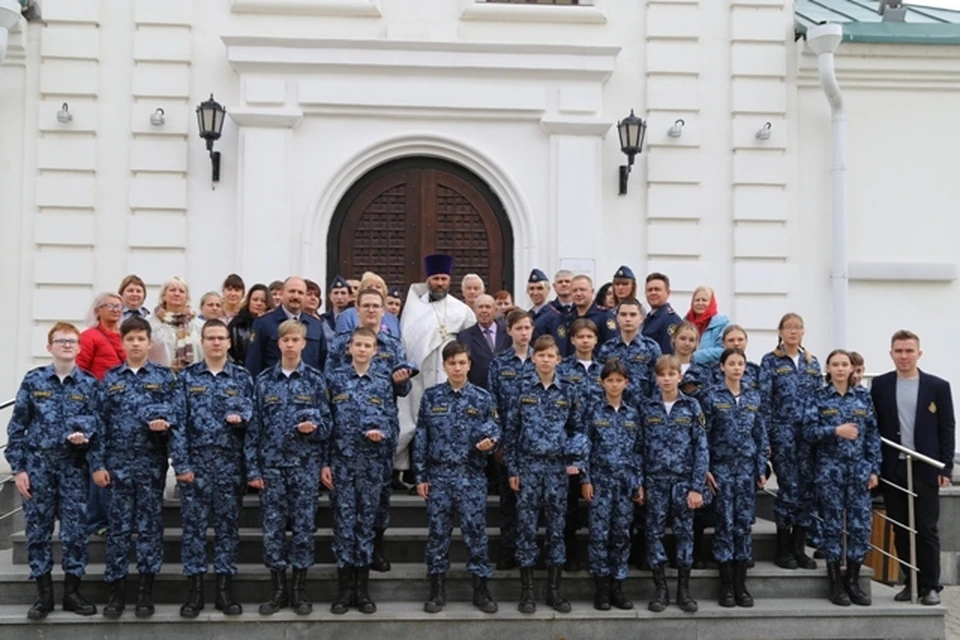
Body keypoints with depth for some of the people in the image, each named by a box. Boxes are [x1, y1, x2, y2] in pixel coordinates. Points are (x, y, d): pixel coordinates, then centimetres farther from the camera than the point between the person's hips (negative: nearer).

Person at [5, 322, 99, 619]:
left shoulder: (90, 383, 3)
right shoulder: (33, 380, 2)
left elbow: (96, 420, 3)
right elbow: (17, 426, 2)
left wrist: (83, 434, -20)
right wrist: (18, 468, -3)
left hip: (74, 466, 0)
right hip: (37, 464, 0)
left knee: (75, 529, 2)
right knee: (38, 528, 4)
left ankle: (72, 591, 14)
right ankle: (44, 593, 15)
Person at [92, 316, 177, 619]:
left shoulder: (165, 376, 3)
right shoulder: (110, 378, 6)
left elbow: (174, 412, 2)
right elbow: (99, 422, 4)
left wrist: (164, 422, -22)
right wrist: (97, 463, -2)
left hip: (152, 463, -1)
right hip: (118, 463, 1)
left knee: (150, 524, 4)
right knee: (118, 525, 5)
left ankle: (146, 590, 12)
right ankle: (117, 589, 14)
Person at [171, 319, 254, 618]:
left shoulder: (242, 377, 7)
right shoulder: (186, 377, 4)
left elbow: (251, 414, 5)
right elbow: (178, 422, -1)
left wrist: (241, 418, -19)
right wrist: (181, 463, -8)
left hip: (230, 463, 1)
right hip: (195, 461, -1)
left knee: (228, 524, 5)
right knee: (193, 524, 2)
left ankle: (224, 587, 13)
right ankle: (194, 588, 10)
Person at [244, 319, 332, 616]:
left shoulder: (315, 379, 2)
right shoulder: (264, 380, 4)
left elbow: (327, 422, 4)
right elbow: (253, 427, 3)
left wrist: (314, 427, -19)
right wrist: (252, 468, -2)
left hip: (306, 465, -1)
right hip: (271, 465, 1)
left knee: (304, 527, 4)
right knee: (273, 528, 4)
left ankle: (300, 590, 15)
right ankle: (278, 590, 16)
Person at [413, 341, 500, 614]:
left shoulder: (483, 398, 2)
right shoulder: (431, 397, 4)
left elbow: (494, 431, 4)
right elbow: (421, 438, 5)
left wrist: (487, 443, -21)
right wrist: (420, 476, 1)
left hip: (471, 476, -1)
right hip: (438, 475, 1)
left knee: (475, 530, 1)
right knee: (438, 531, 5)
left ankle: (481, 588, 12)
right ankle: (437, 588, 16)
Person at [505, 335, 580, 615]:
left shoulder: (567, 392, 4)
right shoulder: (522, 389, 1)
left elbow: (576, 429, 10)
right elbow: (511, 429, 3)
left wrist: (571, 458, -4)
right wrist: (512, 468, -1)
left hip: (557, 465, 1)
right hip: (529, 464, -1)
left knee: (557, 526, 5)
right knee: (526, 526, 1)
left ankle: (554, 589, 15)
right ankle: (527, 590, 9)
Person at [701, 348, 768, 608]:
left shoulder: (754, 396, 7)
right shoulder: (711, 396, -3)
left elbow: (761, 434, 9)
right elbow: (702, 435, -4)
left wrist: (762, 468, 5)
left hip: (747, 467, 3)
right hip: (721, 466, -3)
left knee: (744, 523, 4)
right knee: (725, 523, -1)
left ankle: (741, 584, 12)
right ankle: (726, 585, 7)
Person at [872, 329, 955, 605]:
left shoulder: (938, 386, 1)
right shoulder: (880, 385, 4)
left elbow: (947, 429, 1)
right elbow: (872, 427, 5)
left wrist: (946, 468, -5)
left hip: (925, 469, -2)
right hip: (892, 469, 2)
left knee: (926, 529, 1)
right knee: (901, 530, 7)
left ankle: (930, 586, 10)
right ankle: (912, 582, 17)